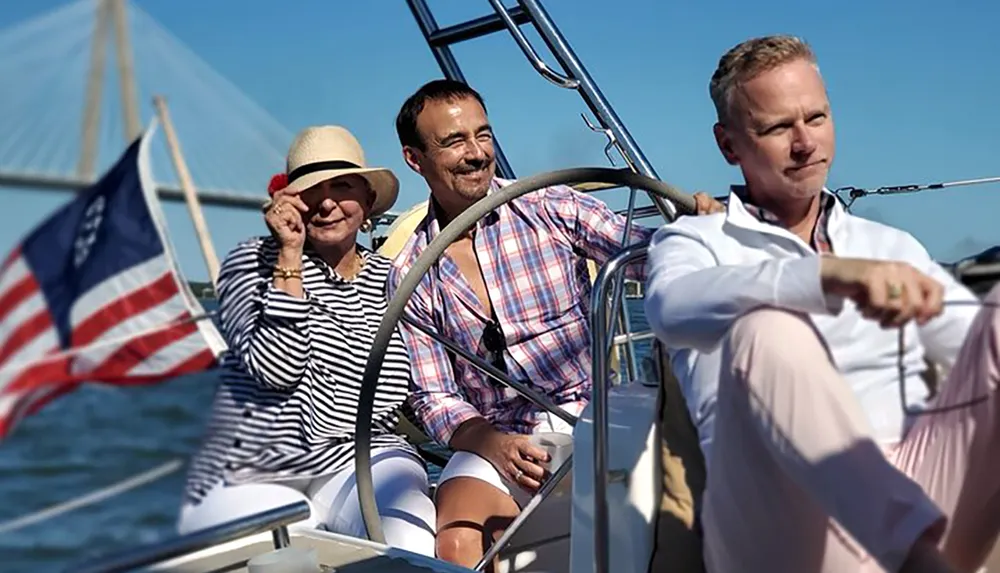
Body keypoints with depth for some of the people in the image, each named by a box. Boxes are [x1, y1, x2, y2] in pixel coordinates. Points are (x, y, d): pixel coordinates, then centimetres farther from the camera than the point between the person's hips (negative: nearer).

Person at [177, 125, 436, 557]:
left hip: (363, 464, 2)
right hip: (252, 480, -1)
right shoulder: (253, 261, 2)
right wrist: (290, 254, -13)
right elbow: (276, 367, -15)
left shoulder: (390, 279, 12)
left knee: (415, 550, -29)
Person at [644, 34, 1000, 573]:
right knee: (765, 330, -30)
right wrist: (834, 276, -31)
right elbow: (674, 310, -14)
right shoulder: (694, 242, 12)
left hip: (921, 487, 3)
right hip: (788, 521, -3)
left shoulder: (891, 246, 26)